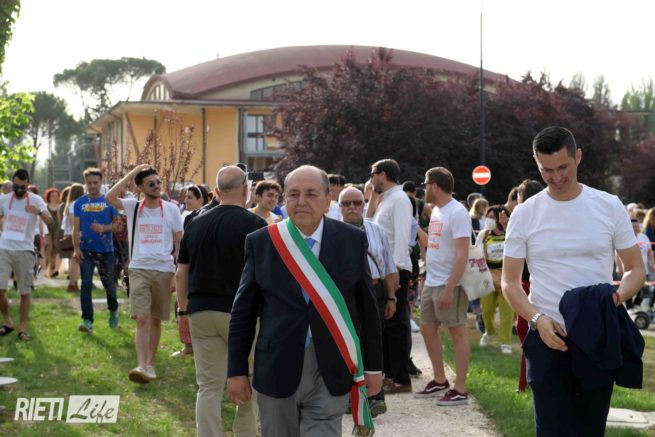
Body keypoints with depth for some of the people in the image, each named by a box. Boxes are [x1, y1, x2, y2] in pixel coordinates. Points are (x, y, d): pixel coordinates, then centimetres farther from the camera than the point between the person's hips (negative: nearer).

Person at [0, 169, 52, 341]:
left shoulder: (35, 200, -6)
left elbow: (50, 221, -20)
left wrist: (39, 212, -40)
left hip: (25, 251, -2)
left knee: (25, 291, 3)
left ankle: (22, 328, 11)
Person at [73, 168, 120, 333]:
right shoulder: (80, 203, 5)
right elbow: (76, 228, 4)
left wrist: (104, 228, -18)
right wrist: (76, 249, -6)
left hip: (105, 250, -1)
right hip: (86, 250, 1)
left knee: (109, 283, 9)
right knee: (86, 285, -4)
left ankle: (113, 311, 36)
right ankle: (87, 321, -2)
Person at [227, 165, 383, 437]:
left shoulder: (353, 240, 1)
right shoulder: (260, 242, 0)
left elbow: (367, 306, 6)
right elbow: (243, 311, 4)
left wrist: (373, 365, 7)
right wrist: (237, 371, 2)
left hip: (331, 374, -1)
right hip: (277, 371, 1)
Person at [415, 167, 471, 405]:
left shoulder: (457, 213, -15)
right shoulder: (436, 211, 13)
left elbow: (462, 255, -20)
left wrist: (449, 289, -24)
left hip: (449, 285, -10)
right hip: (430, 282, 10)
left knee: (457, 332, -2)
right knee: (427, 329, 15)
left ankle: (460, 390, 3)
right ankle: (439, 381, 28)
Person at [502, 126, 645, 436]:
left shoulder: (609, 207, 1)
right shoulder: (524, 214, 0)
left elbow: (635, 268, 6)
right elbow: (510, 282, 2)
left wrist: (616, 297, -16)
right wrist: (537, 318, -17)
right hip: (547, 338, -1)